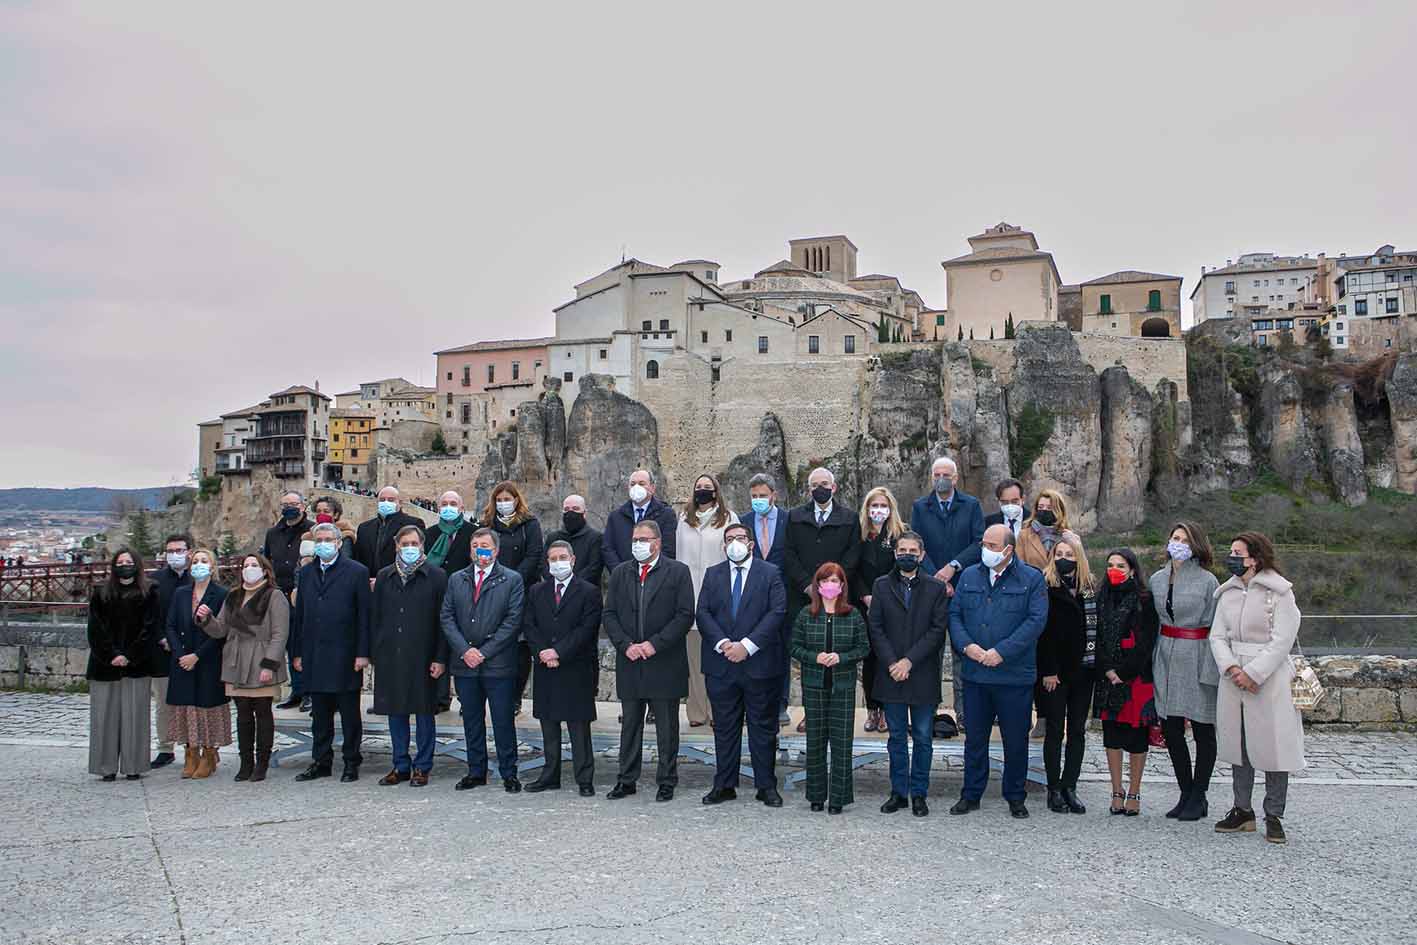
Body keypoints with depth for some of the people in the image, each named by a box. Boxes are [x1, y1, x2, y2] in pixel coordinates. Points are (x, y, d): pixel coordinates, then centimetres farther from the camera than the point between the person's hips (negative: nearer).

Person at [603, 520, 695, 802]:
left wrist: (655, 644, -15)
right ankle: (626, 780, 21)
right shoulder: (620, 573, 9)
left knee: (667, 728, 6)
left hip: (665, 663, -3)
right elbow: (610, 615, 6)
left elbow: (685, 615, -8)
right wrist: (626, 645, -9)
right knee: (630, 725, 12)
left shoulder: (678, 572, -3)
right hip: (630, 662, 3)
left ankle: (667, 781, 16)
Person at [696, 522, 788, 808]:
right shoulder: (712, 575, 10)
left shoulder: (770, 574, 2)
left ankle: (766, 786, 14)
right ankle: (724, 785, 17)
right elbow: (702, 613, 2)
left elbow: (777, 613, -8)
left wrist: (747, 645, -16)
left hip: (759, 664, -2)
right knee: (725, 728, 9)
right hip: (721, 665, 2)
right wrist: (722, 643, -14)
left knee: (763, 727, 5)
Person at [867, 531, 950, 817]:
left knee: (923, 737, 5)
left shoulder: (936, 588, 1)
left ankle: (919, 793, 15)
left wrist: (909, 661, -13)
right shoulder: (881, 585, 5)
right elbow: (875, 628, 1)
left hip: (923, 675, -1)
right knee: (897, 736, 10)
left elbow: (937, 630, -6)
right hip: (891, 674, 1)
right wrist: (891, 663, -11)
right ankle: (898, 791, 18)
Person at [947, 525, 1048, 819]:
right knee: (974, 738, 11)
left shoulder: (1032, 579, -3)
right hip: (975, 673, 3)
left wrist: (1002, 651, -17)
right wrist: (966, 645, -10)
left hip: (1015, 676, -3)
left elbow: (1036, 620, -11)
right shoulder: (969, 576, 9)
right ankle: (971, 794, 23)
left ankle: (1016, 797, 23)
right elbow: (954, 613, 8)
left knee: (1016, 740, 7)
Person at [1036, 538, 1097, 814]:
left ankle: (1069, 787, 11)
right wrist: (1048, 671, -14)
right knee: (1055, 730, 1)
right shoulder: (1046, 588, -5)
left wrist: (1096, 666, -1)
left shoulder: (1090, 589, 9)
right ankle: (1054, 789, 6)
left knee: (1078, 730, 5)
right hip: (1055, 673, -4)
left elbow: (1096, 628, 8)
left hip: (1083, 670, 4)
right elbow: (1042, 633, -9)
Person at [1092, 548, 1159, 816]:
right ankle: (1117, 792, 14)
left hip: (1137, 676, -4)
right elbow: (1097, 638, 7)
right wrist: (1108, 670, -5)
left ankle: (1134, 793, 11)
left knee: (1136, 735, 1)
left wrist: (1125, 672, -11)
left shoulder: (1144, 600, -2)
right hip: (1109, 677, 4)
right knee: (1112, 734, 6)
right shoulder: (1103, 599, 10)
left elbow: (1146, 642, -7)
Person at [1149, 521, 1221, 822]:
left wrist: (1210, 668, -14)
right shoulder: (1157, 580, 10)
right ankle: (1187, 795, 20)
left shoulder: (1207, 581, -5)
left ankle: (1198, 797, 14)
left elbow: (1215, 627, -7)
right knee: (1171, 730, 7)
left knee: (1203, 730, 3)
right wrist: (1152, 660, 6)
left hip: (1197, 658, -5)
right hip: (1166, 659, 5)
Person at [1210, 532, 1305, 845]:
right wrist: (1232, 669, -10)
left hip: (1270, 678, -5)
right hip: (1233, 677, 6)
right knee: (1238, 745, 11)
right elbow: (1217, 635, 6)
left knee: (1273, 745, -1)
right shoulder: (1227, 592, 10)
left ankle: (1274, 817, 9)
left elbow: (1282, 641, -12)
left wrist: (1253, 674, -15)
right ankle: (1242, 811, 22)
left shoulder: (1279, 592, -7)